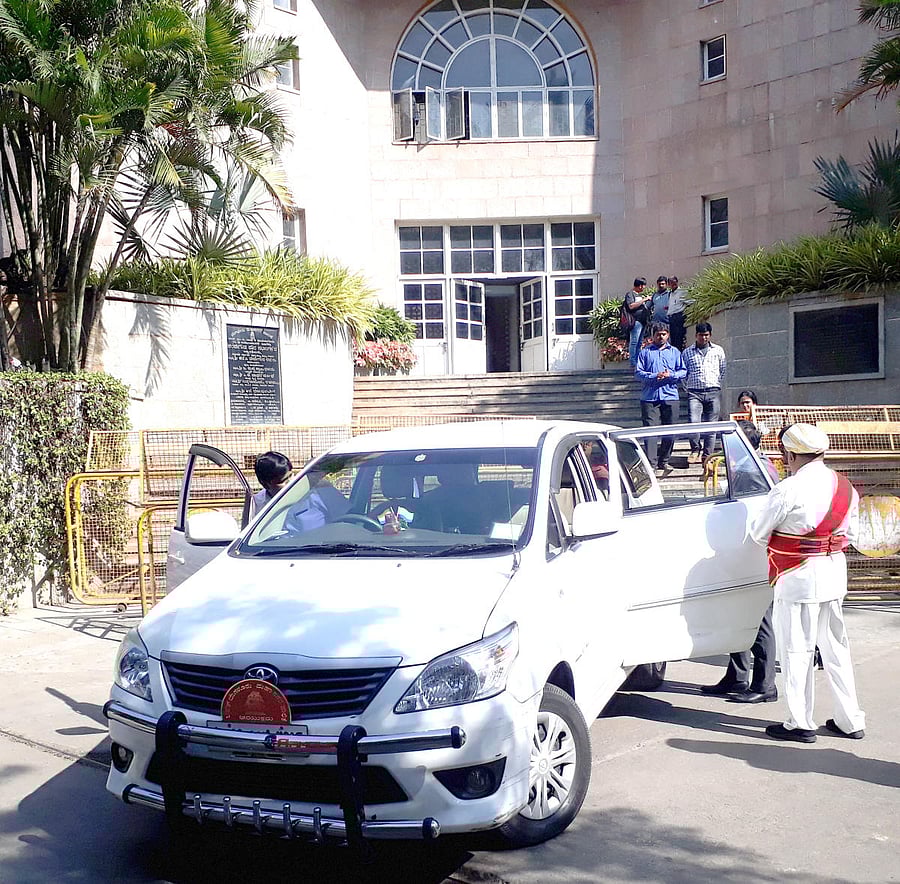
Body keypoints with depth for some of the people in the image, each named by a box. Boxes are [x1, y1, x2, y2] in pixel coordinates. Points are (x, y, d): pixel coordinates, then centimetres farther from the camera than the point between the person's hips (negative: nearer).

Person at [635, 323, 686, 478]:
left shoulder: (674, 352, 16)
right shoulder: (645, 352, 11)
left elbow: (683, 371, 11)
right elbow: (638, 373, 3)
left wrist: (671, 375, -9)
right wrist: (654, 376, -13)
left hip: (670, 397, 2)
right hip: (649, 397, -2)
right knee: (649, 428, -10)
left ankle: (663, 462, 13)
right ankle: (651, 461, -13)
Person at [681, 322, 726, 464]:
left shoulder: (718, 351, 12)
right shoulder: (687, 352, 9)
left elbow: (723, 371, 17)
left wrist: (717, 386, 12)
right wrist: (689, 387, 6)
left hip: (713, 393, 1)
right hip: (695, 393, -1)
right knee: (694, 422, -17)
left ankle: (707, 455, 8)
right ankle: (695, 450, 1)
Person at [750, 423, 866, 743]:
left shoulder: (788, 490, -18)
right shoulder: (845, 487, 5)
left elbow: (759, 533, -8)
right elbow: (852, 533, 14)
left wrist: (782, 540, 12)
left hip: (797, 580, -7)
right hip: (835, 576, 7)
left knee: (796, 650, 4)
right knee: (836, 647, 17)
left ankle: (800, 724, 10)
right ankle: (850, 720, 24)